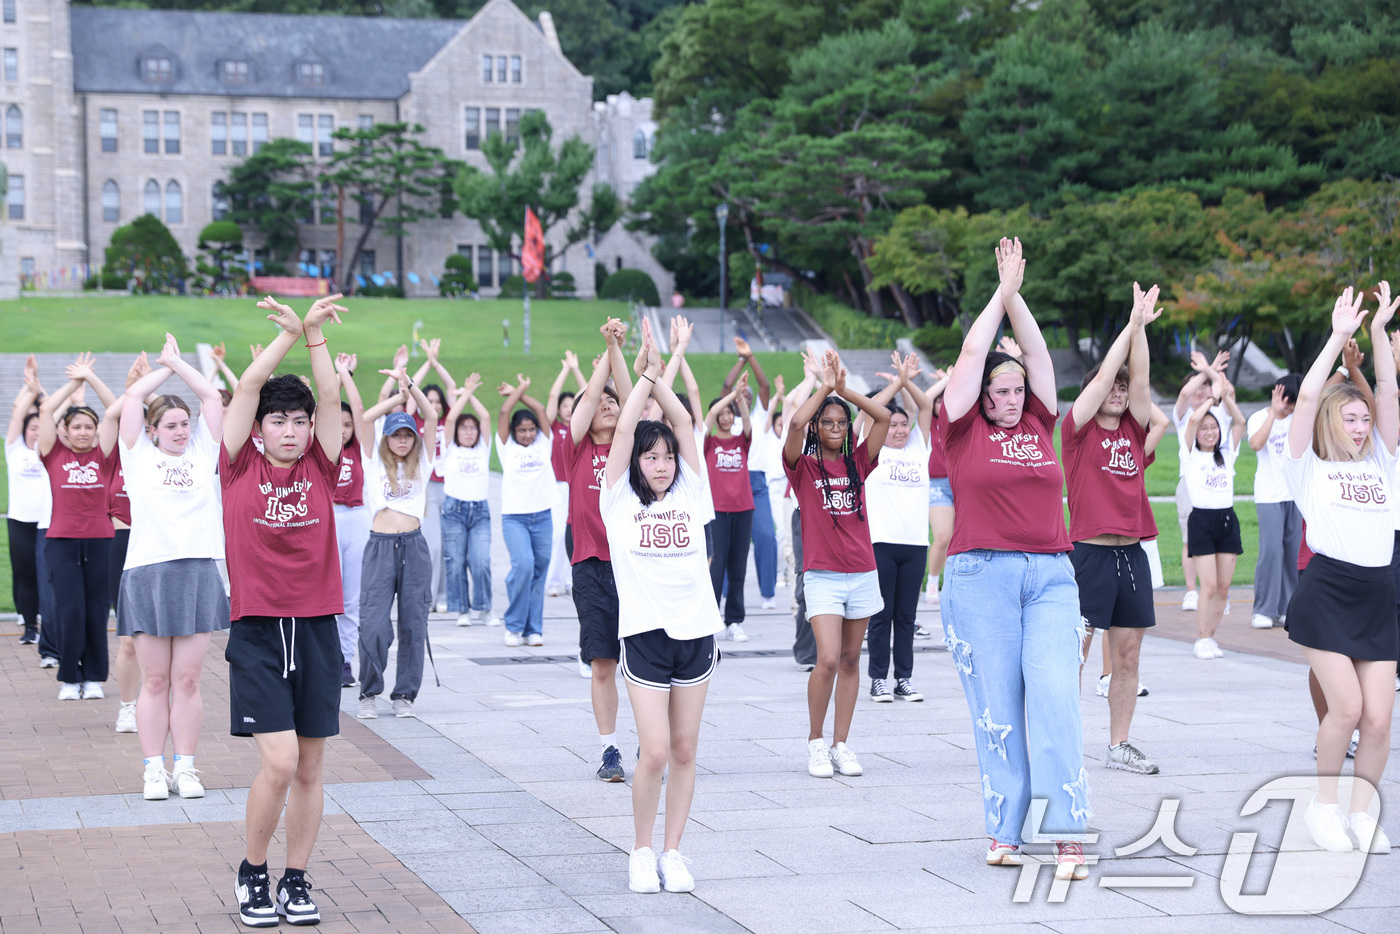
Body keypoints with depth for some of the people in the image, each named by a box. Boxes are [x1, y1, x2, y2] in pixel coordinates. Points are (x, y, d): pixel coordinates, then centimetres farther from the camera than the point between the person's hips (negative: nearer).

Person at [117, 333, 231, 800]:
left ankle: (185, 767, 7)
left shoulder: (203, 453, 13)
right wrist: (163, 367, 16)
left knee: (187, 679, 3)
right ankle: (153, 769, 6)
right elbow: (133, 397, 4)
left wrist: (177, 362, 16)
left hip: (197, 572, 1)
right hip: (147, 572, -1)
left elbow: (212, 397, 10)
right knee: (154, 681, 2)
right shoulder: (138, 456, 9)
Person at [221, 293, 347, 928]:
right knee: (279, 761, -12)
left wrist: (316, 335, -13)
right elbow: (247, 388, -7)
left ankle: (297, 881, 21)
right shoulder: (241, 468, 1)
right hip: (257, 631, -3)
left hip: (317, 630, 3)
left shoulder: (320, 470, 6)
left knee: (310, 768, 7)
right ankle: (252, 873, 9)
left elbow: (331, 398, -5)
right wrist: (290, 332, -11)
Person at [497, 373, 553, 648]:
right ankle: (514, 626, -6)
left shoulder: (543, 444, 12)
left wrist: (519, 393, 12)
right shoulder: (508, 447, 6)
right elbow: (504, 412, -1)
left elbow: (540, 410, 5)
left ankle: (533, 629, 11)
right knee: (523, 565, -20)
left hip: (542, 516, 3)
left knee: (539, 572, 3)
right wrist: (521, 388, 9)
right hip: (514, 516, -3)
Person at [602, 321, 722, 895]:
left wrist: (659, 376, 5)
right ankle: (641, 852, 9)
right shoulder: (619, 500, 3)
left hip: (697, 631, 3)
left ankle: (673, 852, 16)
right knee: (654, 752, -9)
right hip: (645, 632, -3)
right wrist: (645, 373, 1)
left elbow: (683, 422, 5)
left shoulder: (688, 493, 10)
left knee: (685, 751, 6)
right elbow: (624, 428, -4)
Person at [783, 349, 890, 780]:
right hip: (823, 575, -4)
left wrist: (844, 389, -6)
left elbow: (884, 418, 0)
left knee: (850, 660, 7)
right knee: (828, 659, -14)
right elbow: (794, 424, -18)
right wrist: (825, 387, -10)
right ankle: (815, 741, 3)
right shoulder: (803, 466, 0)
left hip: (862, 573, 4)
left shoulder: (857, 462, 9)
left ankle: (841, 745, 13)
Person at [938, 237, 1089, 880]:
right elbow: (973, 352, 3)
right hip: (981, 578, -2)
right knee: (996, 707, 0)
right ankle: (1005, 833, 8)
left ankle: (1067, 835, -11)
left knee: (1055, 696, -9)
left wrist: (1016, 294, 16)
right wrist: (1002, 291, 12)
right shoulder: (963, 428, 4)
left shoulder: (1040, 423, 13)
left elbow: (1036, 351, 13)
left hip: (1051, 575, 2)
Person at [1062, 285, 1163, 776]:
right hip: (1090, 551, -6)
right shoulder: (1078, 431, -1)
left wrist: (1141, 328, -3)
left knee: (1128, 655, 8)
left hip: (1132, 553, 6)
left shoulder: (1133, 432, 12)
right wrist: (1133, 324, -7)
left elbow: (1137, 379, 1)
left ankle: (1119, 745, 16)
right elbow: (1103, 375, -9)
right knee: (1073, 653, -4)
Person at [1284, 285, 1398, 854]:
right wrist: (1339, 336, -4)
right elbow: (1307, 398, -5)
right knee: (1346, 706, -13)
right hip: (1325, 593, -4)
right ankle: (1324, 804, 7)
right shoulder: (1308, 467, 5)